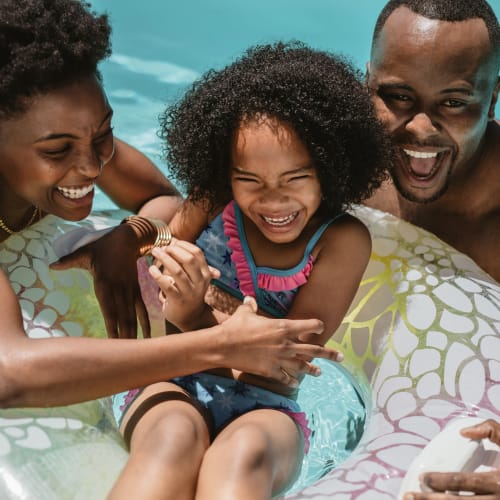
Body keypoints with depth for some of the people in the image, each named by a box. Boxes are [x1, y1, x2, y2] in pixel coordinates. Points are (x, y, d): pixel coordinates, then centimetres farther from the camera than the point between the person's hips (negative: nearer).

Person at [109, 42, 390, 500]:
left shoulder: (343, 242, -6)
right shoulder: (214, 203, -3)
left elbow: (283, 366, -11)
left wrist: (197, 311, -25)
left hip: (264, 410, 0)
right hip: (166, 384, 1)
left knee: (245, 449, -36)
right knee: (176, 434, -34)